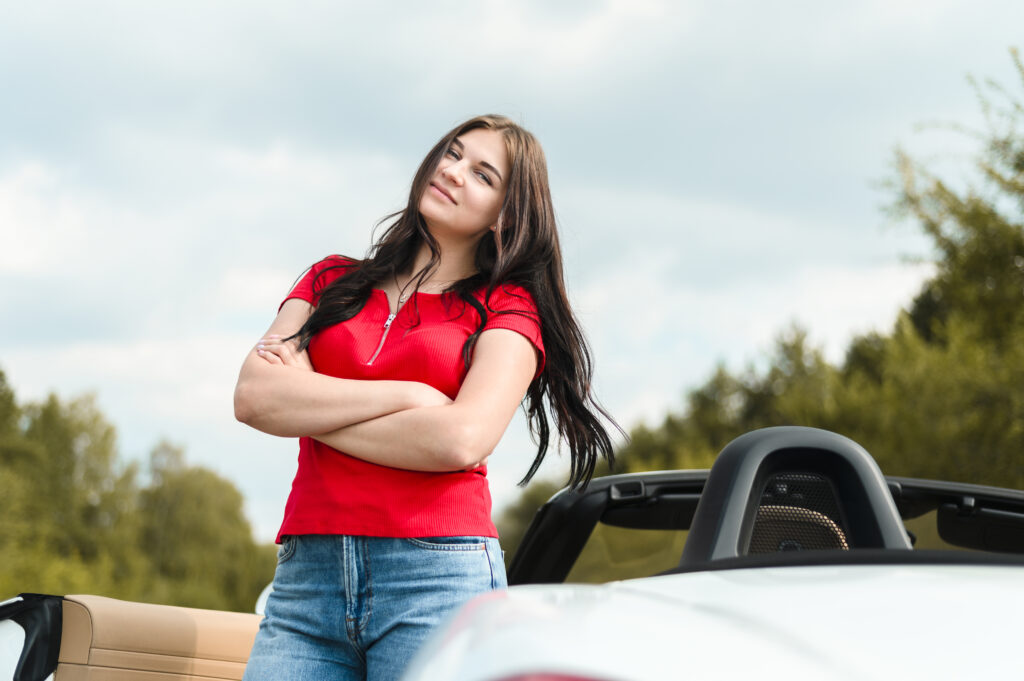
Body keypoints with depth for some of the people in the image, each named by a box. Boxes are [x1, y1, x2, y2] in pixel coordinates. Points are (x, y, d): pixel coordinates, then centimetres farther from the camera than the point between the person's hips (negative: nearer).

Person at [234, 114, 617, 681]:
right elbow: (253, 396, 2)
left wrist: (308, 410, -1)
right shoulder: (332, 281, 19)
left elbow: (461, 440, -9)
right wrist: (408, 394, -5)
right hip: (306, 575, 3)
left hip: (438, 581, -2)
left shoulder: (507, 308, 9)